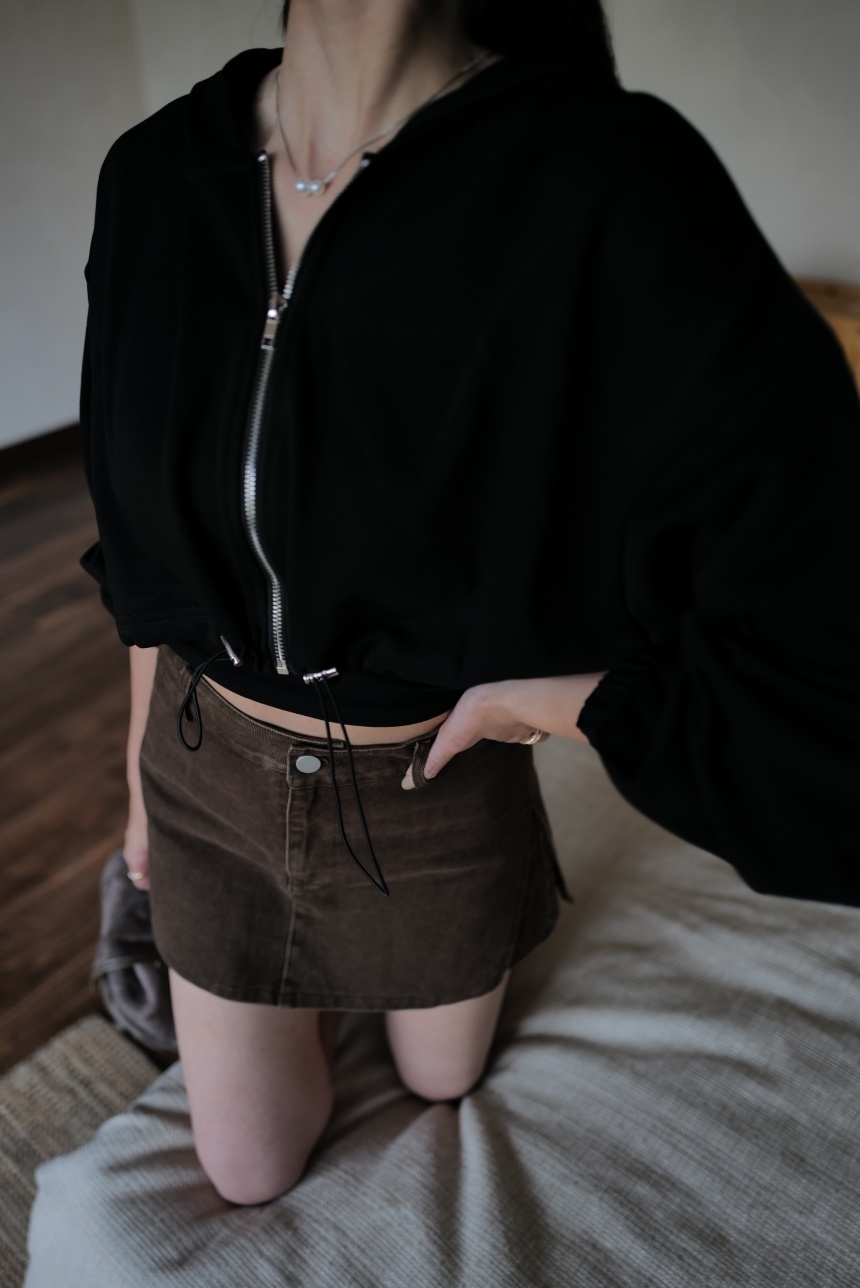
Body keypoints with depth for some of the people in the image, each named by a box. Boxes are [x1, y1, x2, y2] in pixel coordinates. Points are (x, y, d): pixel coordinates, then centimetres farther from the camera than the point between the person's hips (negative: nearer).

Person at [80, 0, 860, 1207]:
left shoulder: (608, 180, -27)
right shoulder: (156, 173, -10)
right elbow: (152, 542, 1)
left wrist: (522, 700, -19)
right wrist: (143, 776, 10)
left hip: (428, 800, -2)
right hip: (213, 778, 3)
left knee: (440, 1081, 29)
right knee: (252, 1176, 22)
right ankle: (329, 980, 49)